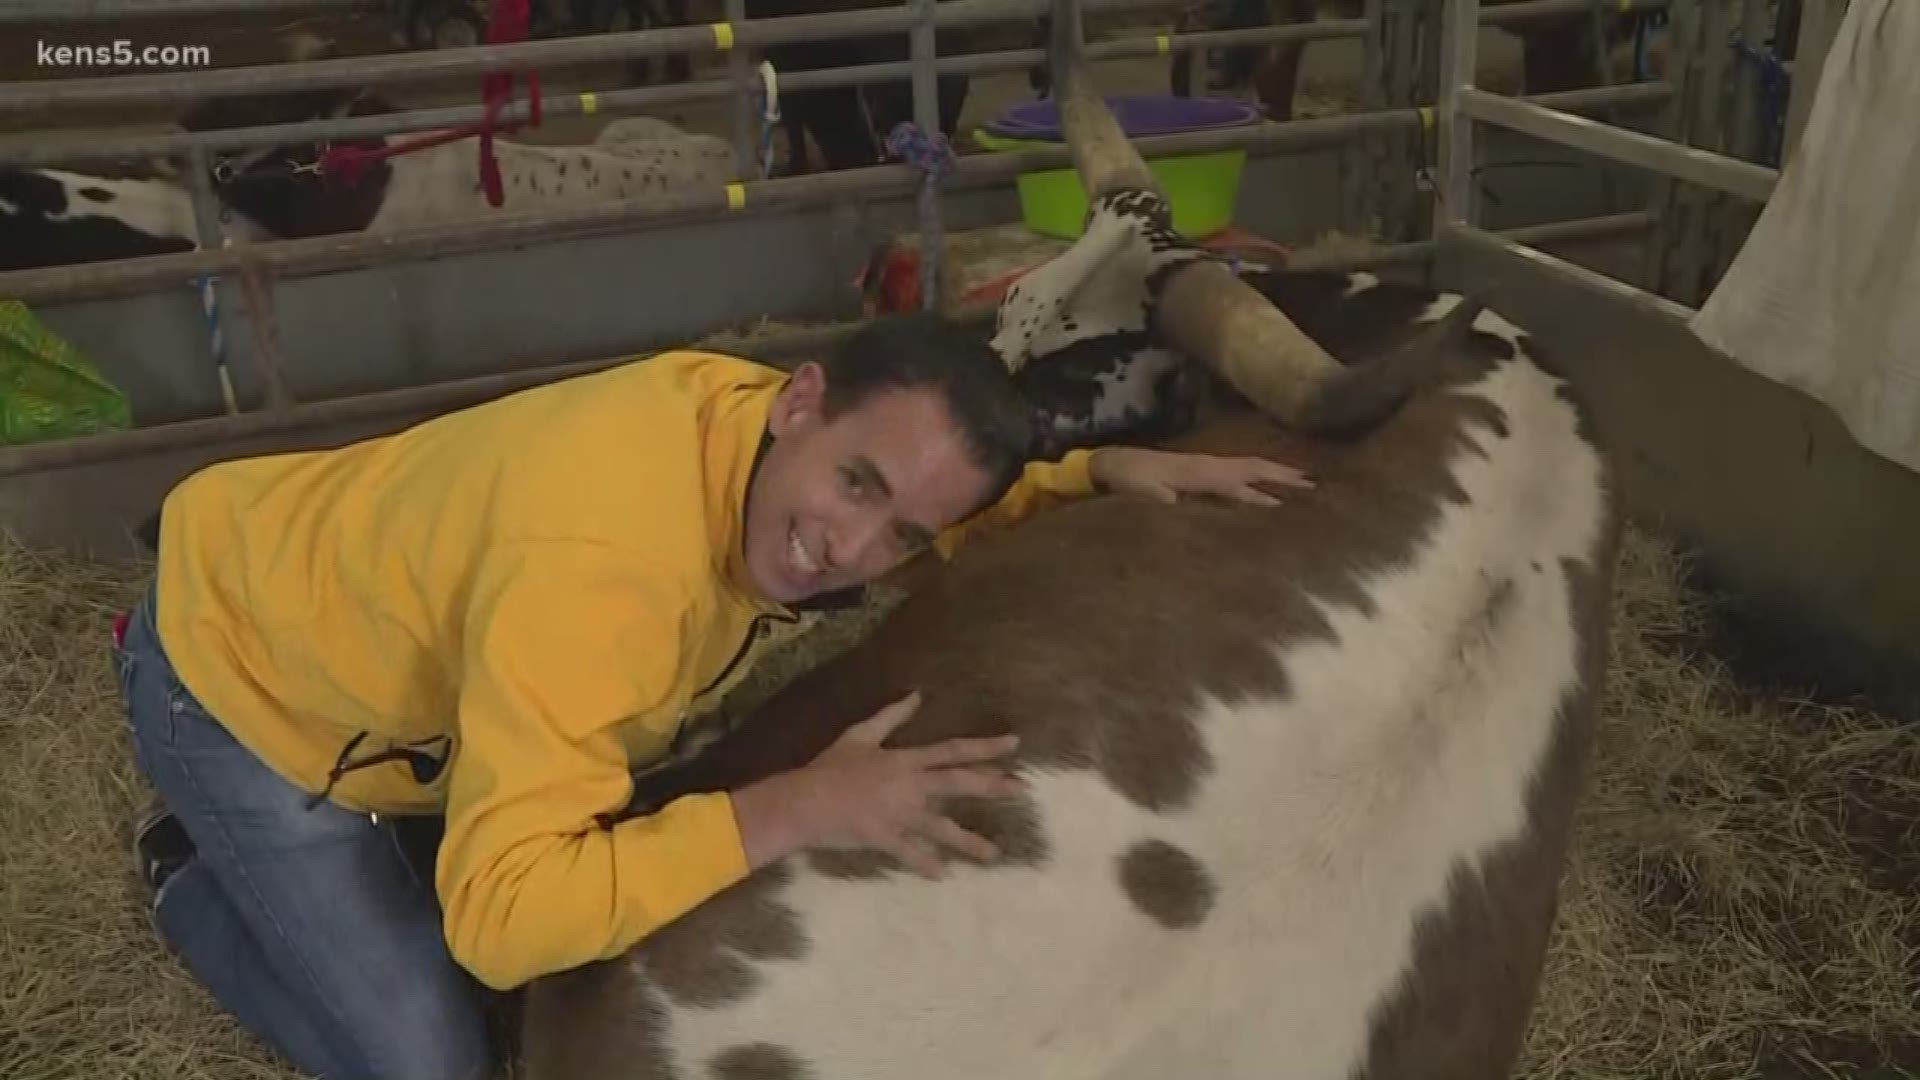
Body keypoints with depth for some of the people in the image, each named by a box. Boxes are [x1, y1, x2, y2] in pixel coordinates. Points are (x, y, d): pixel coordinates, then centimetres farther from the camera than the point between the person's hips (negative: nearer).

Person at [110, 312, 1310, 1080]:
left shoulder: (767, 437, -17)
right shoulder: (598, 566, -43)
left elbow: (965, 511, 3)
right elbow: (503, 912, -44)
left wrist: (1104, 472, -15)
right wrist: (797, 811, -48)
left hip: (335, 598, 7)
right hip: (239, 676, -7)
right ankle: (200, 873, 17)